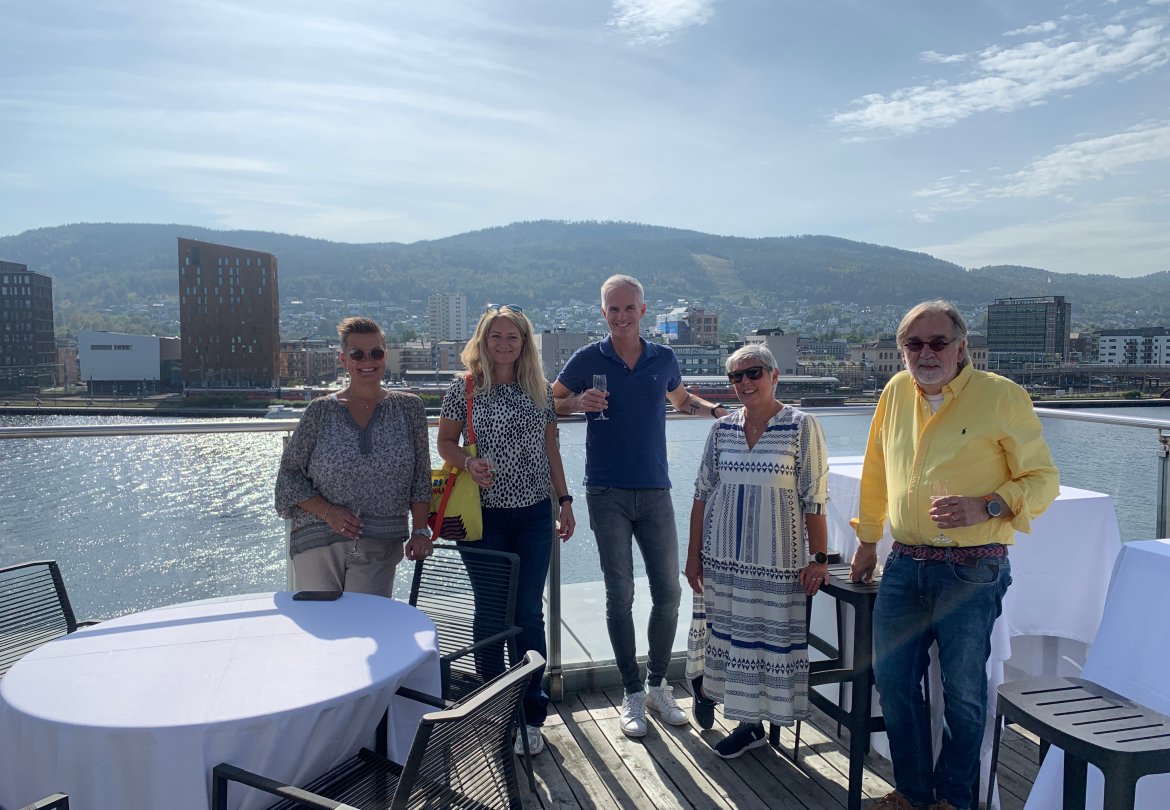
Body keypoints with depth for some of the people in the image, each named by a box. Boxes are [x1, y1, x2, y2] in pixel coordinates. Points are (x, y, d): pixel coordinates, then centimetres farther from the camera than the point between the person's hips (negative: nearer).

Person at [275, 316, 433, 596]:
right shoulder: (321, 411, 1)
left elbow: (421, 478, 5)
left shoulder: (408, 408, 4)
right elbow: (289, 473, 3)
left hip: (379, 550, 0)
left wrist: (420, 531, -3)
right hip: (317, 545, 0)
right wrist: (328, 512, -10)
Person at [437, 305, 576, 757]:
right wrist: (468, 464, -17)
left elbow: (551, 449, 12)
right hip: (484, 514, -2)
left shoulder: (539, 389, 6)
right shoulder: (466, 387, -1)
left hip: (534, 515, 2)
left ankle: (531, 715, 19)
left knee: (529, 613, 6)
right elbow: (445, 442, 4)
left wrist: (564, 501, 9)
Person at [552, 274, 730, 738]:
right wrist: (578, 403, -13)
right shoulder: (588, 360, -1)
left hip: (655, 491, 3)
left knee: (668, 592, 5)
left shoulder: (663, 359, 7)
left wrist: (714, 409, 6)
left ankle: (658, 686, 23)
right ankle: (632, 695, 15)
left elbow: (682, 398, 25)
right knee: (620, 596, 1)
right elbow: (550, 401, 8)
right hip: (608, 494, -2)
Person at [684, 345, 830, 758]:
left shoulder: (802, 426, -7)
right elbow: (702, 493, 7)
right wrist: (693, 554, 6)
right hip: (722, 554, 3)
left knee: (768, 633, 5)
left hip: (775, 559, -3)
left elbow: (814, 498, -7)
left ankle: (752, 722, 22)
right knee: (725, 629, 11)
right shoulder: (723, 428, 4)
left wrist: (819, 558, -9)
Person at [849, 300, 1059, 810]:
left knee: (964, 692, 7)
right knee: (892, 680, 11)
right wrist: (867, 541, 21)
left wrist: (984, 507, -21)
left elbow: (1043, 480, -5)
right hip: (904, 565, 5)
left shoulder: (1001, 396, -7)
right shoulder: (897, 391, 8)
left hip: (971, 571, -4)